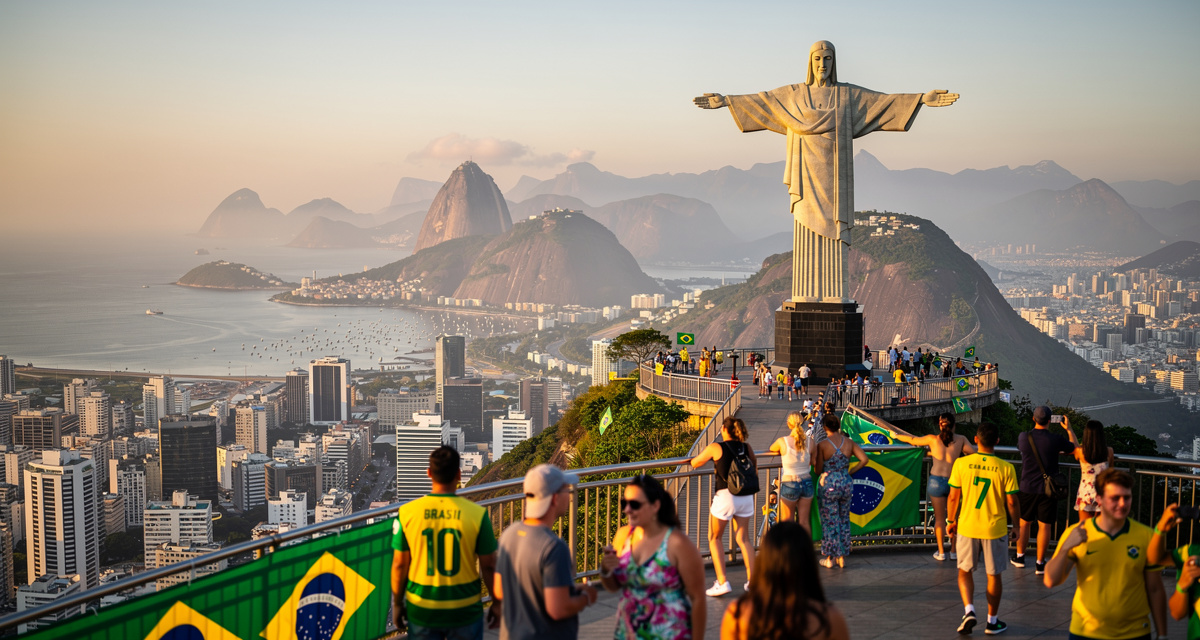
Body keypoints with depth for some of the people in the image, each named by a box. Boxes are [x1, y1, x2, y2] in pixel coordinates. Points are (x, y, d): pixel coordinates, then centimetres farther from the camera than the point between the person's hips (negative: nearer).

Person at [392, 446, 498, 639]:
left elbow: (399, 565, -3)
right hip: (464, 609, -1)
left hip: (421, 610, 1)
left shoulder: (408, 513, -9)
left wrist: (397, 604, 11)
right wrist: (497, 603, 8)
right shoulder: (477, 514, -13)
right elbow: (489, 566, -6)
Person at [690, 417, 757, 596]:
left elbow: (694, 464, 4)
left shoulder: (716, 447, -8)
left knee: (715, 538, 12)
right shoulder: (747, 448, 5)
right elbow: (755, 468, 22)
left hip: (725, 496, -4)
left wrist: (701, 453, 25)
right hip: (746, 497, 4)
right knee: (743, 538, 16)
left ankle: (722, 582, 3)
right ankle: (752, 580, 14)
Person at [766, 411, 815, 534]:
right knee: (804, 521, 11)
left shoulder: (782, 441, -13)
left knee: (787, 522, 10)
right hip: (807, 482, 3)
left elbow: (771, 449, 9)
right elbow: (814, 462, 5)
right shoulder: (809, 441, -6)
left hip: (789, 484, -3)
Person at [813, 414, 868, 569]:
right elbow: (864, 459, -5)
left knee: (830, 521, 7)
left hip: (829, 485, -4)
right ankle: (842, 557, 21)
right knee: (844, 520, 15)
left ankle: (829, 559, 14)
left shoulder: (822, 445, -12)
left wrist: (814, 462, 13)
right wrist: (849, 471, 4)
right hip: (846, 483, 4)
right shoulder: (849, 442, -1)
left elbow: (818, 471, -8)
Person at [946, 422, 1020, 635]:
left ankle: (969, 610, -2)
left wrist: (952, 521, 12)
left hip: (967, 527, 1)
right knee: (994, 575, 14)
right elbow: (1011, 502, -7)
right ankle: (992, 621, 24)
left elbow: (953, 497, -3)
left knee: (965, 571, 17)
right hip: (995, 529, 0)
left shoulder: (961, 464, -9)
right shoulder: (1006, 468, -11)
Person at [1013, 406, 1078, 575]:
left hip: (1027, 488, 2)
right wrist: (1069, 428, 18)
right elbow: (1075, 448, 6)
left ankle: (1020, 556, 29)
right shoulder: (1055, 439, -13)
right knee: (1044, 525, 5)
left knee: (1024, 522, 17)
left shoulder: (1024, 437, -8)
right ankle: (1040, 564, 9)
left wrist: (1036, 428, 25)